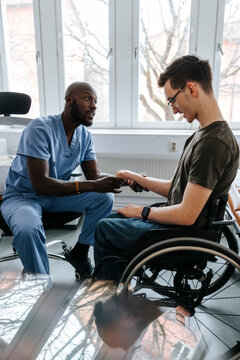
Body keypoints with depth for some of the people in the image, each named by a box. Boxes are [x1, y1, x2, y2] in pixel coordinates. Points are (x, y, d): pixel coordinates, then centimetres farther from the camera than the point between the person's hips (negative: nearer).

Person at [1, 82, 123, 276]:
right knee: (28, 229, -38)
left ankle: (79, 252, 2)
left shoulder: (85, 136, -3)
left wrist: (122, 180, -24)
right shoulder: (41, 128, -25)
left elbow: (94, 175, -2)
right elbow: (40, 184, -33)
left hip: (58, 194, 6)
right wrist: (92, 185, -40)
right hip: (22, 195, -6)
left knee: (105, 197, -13)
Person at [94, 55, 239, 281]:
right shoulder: (204, 134, 6)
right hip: (177, 222, 10)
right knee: (112, 219, 18)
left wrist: (144, 212, -13)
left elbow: (186, 215, -28)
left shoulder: (214, 143, -27)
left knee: (104, 229, 2)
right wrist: (137, 178, 8)